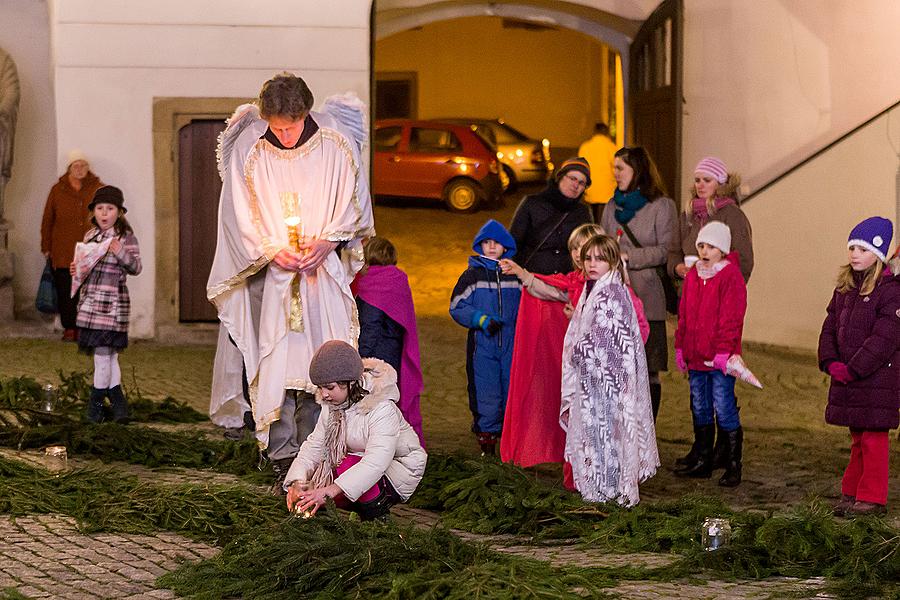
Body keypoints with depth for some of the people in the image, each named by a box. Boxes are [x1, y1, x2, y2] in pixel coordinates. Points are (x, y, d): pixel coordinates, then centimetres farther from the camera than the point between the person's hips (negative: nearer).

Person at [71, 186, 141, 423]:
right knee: (108, 355, 10)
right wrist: (76, 270, 4)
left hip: (112, 303, -6)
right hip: (90, 301, 6)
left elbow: (136, 268, -9)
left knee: (103, 354, -4)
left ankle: (96, 404, 6)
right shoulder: (90, 237, 13)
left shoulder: (125, 237, -5)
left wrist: (121, 253, -24)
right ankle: (118, 402, 16)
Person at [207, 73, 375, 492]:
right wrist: (273, 251, -12)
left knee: (317, 365, -2)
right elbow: (239, 215, 2)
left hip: (323, 273, 0)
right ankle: (282, 463, -4)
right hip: (272, 278, 0)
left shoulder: (336, 147, -1)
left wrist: (325, 243, -11)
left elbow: (353, 205, 4)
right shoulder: (249, 152, -2)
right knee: (275, 367, -6)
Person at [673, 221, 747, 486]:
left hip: (720, 359, -7)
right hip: (695, 356, 7)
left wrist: (724, 351, -17)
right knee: (700, 409, 14)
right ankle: (702, 461, 24)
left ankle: (733, 466, 3)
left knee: (724, 409, -5)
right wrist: (680, 347, 14)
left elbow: (731, 318, -13)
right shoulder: (692, 276, 12)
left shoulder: (731, 276, -9)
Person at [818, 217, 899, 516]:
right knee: (857, 438, 15)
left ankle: (872, 497, 3)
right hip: (847, 378, 7)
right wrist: (831, 362, -5)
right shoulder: (845, 289, 12)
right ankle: (852, 492, 22)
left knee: (872, 437, -3)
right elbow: (830, 328, 12)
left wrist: (852, 369, -18)